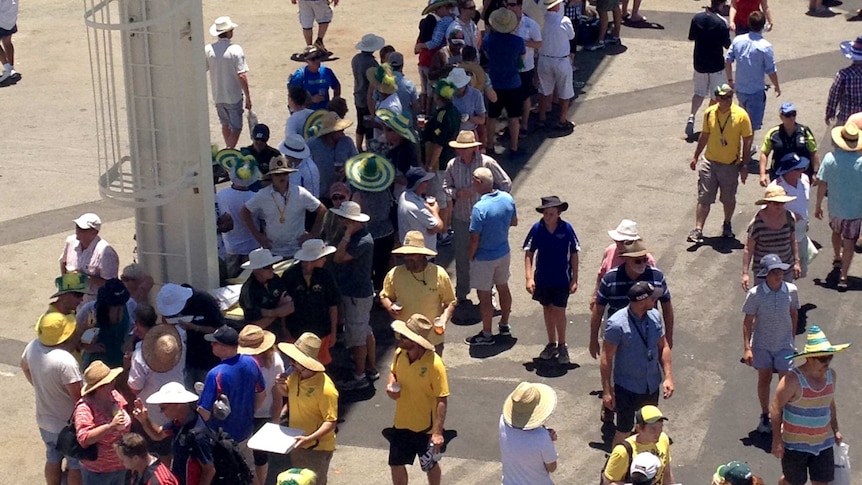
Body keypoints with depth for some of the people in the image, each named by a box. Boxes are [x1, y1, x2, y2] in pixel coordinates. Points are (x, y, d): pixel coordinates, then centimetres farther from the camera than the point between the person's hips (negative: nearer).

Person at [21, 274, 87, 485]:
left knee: (53, 458, 26)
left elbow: (25, 367, 9)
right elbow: (79, 397, -29)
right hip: (68, 425, -7)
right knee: (76, 464, 15)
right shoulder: (66, 362, -36)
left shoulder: (33, 347, -13)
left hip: (44, 420, 7)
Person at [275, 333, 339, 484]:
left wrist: (309, 439, -38)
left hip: (317, 447, -7)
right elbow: (287, 392, 13)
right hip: (297, 442, 7)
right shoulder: (295, 375, -9)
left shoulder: (325, 389, -31)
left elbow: (330, 422, -26)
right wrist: (280, 385, -10)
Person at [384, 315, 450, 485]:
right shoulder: (399, 354, -9)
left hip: (426, 427, -5)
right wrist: (390, 384, -10)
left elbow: (442, 400, -23)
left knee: (430, 466, 18)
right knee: (396, 465, 17)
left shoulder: (434, 364, -27)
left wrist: (438, 431, -27)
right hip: (401, 424, 5)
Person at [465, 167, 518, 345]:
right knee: (503, 287, 23)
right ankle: (504, 325, 39)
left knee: (484, 295, 8)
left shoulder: (480, 208, -30)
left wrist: (470, 257, -7)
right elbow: (514, 222, 8)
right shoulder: (507, 199, -9)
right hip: (504, 253, 7)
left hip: (484, 258, -7)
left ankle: (486, 335, 20)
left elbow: (474, 239, -23)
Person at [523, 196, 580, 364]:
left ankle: (562, 345, 17)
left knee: (558, 312, -2)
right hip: (542, 279, 3)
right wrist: (529, 278, -13)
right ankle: (551, 344, 32)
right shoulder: (537, 229, -11)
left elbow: (574, 254, -6)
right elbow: (529, 253, -5)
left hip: (562, 279, -3)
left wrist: (574, 279, -5)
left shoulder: (566, 229, -14)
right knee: (547, 310, 16)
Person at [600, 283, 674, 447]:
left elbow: (663, 347, 4)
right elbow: (606, 359, -17)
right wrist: (607, 391, -15)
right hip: (627, 388, -5)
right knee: (624, 431, 7)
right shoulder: (617, 324, -25)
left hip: (652, 385, 5)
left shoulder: (655, 316, -8)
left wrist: (668, 377, -2)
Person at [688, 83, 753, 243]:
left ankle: (727, 225, 36)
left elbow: (747, 141, -6)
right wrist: (696, 157, 15)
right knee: (704, 198, -2)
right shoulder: (709, 113, -2)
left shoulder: (741, 115, -11)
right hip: (709, 162, 1)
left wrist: (744, 165, -7)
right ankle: (698, 230, 0)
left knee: (729, 199, 13)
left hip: (731, 165, -1)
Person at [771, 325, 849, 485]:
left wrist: (835, 430, 16)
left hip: (823, 441, 5)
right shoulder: (793, 380, -22)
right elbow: (775, 408, -16)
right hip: (795, 443, -5)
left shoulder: (831, 375, -1)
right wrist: (777, 439, -17)